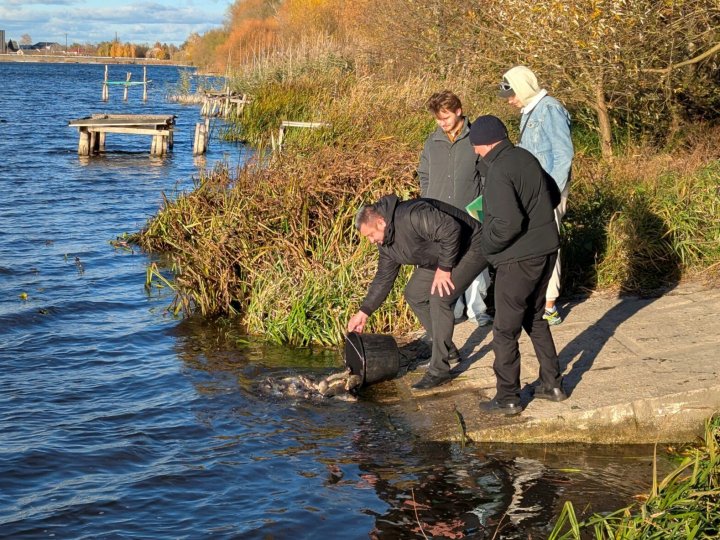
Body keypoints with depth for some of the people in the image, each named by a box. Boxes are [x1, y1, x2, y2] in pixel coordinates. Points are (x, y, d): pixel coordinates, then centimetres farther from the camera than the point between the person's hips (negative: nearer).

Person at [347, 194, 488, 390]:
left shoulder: (412, 216, -32)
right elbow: (384, 277, 8)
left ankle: (439, 370, -15)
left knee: (438, 298, -22)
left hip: (471, 248, -10)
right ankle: (447, 349, 22)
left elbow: (451, 229, -36)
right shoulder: (386, 242, 0)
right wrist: (364, 312, 4)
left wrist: (444, 268, -29)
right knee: (414, 294, 9)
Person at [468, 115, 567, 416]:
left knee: (505, 331, 4)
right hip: (547, 250, 9)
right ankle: (552, 384, 29)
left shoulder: (499, 172, -20)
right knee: (535, 319, 23)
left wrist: (488, 246, -10)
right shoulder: (526, 158, 7)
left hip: (518, 259, -9)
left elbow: (508, 222, -26)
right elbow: (552, 197, 19)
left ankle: (508, 399, 11)